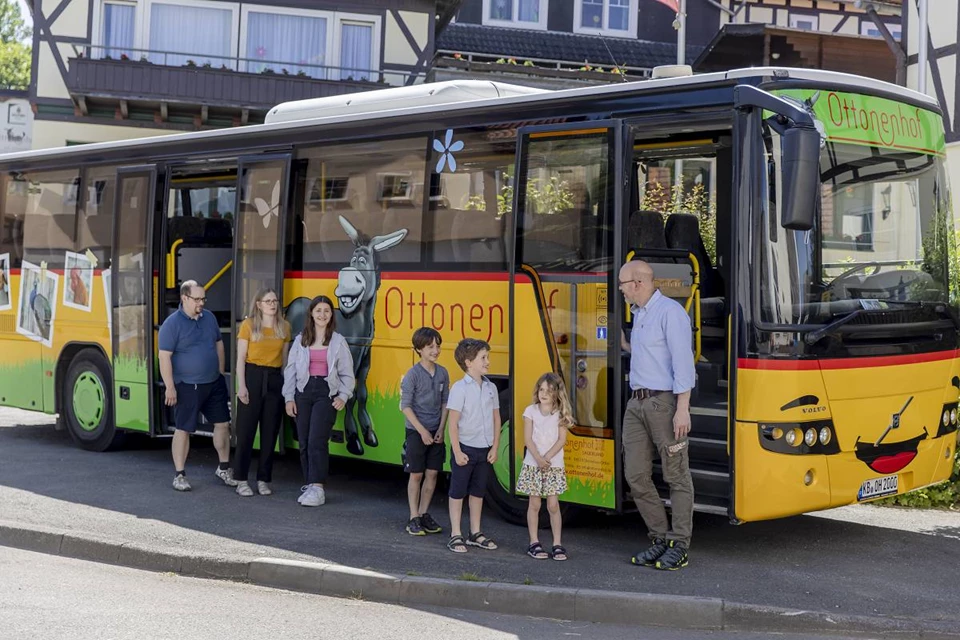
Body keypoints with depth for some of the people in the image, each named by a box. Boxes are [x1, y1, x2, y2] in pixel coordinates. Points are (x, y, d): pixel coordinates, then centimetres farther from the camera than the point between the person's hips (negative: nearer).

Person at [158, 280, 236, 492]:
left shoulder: (209, 318, 6)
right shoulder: (172, 324, -13)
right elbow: (164, 357, -15)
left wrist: (221, 373, 14)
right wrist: (170, 387, -19)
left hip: (214, 383, 6)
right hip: (187, 387, -6)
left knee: (223, 424, 10)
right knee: (183, 429, 1)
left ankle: (223, 468, 25)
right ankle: (179, 475, 10)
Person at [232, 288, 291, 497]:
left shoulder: (284, 327, 8)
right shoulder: (248, 325, -1)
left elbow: (285, 358, 11)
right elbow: (241, 358, -2)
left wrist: (287, 385, 6)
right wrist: (241, 386, -11)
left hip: (275, 380, 3)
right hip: (252, 376, -3)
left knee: (270, 432, 6)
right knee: (246, 430, 0)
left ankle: (264, 480, 16)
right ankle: (241, 480, 7)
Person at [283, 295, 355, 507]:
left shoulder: (338, 341, 4)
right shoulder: (300, 340, 8)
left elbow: (346, 373, 6)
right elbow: (290, 370, 9)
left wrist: (343, 396, -6)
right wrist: (289, 398, 3)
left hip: (327, 393, -3)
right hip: (303, 391, 3)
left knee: (317, 440, -14)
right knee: (304, 442, 4)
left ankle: (317, 488, -14)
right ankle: (309, 485, 15)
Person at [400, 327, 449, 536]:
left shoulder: (442, 373, 3)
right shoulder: (412, 375, -12)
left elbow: (445, 403, 10)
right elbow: (406, 406, -12)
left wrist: (441, 429, -1)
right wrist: (422, 431, -15)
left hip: (436, 433, 5)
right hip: (416, 432, -5)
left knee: (432, 473, 8)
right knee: (416, 474, 1)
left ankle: (424, 514, 20)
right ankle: (414, 518, 9)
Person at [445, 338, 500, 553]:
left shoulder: (490, 388, 5)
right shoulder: (459, 388, -12)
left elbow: (496, 419, 9)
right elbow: (453, 422, -13)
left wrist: (494, 447, 3)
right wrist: (457, 452, -15)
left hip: (485, 450, 6)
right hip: (465, 449, -6)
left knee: (478, 492, 15)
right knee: (457, 492, 5)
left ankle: (475, 534, 26)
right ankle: (455, 536, 12)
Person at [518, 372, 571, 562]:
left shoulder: (560, 413, 4)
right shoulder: (531, 411, 2)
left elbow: (561, 440, -3)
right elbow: (528, 439, -3)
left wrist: (547, 457, -15)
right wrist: (538, 458, -16)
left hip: (554, 465, 0)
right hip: (533, 464, 0)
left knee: (553, 504, -2)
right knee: (534, 503, 3)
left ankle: (557, 544, 2)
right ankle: (534, 543, 10)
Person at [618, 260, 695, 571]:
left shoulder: (670, 312, -10)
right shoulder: (639, 315, 18)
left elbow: (682, 361, -16)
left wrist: (682, 409, -20)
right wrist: (624, 343, 22)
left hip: (664, 402, -9)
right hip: (637, 402, 9)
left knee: (677, 476, 0)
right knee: (636, 476, 6)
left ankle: (679, 545, 5)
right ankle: (660, 538, 17)